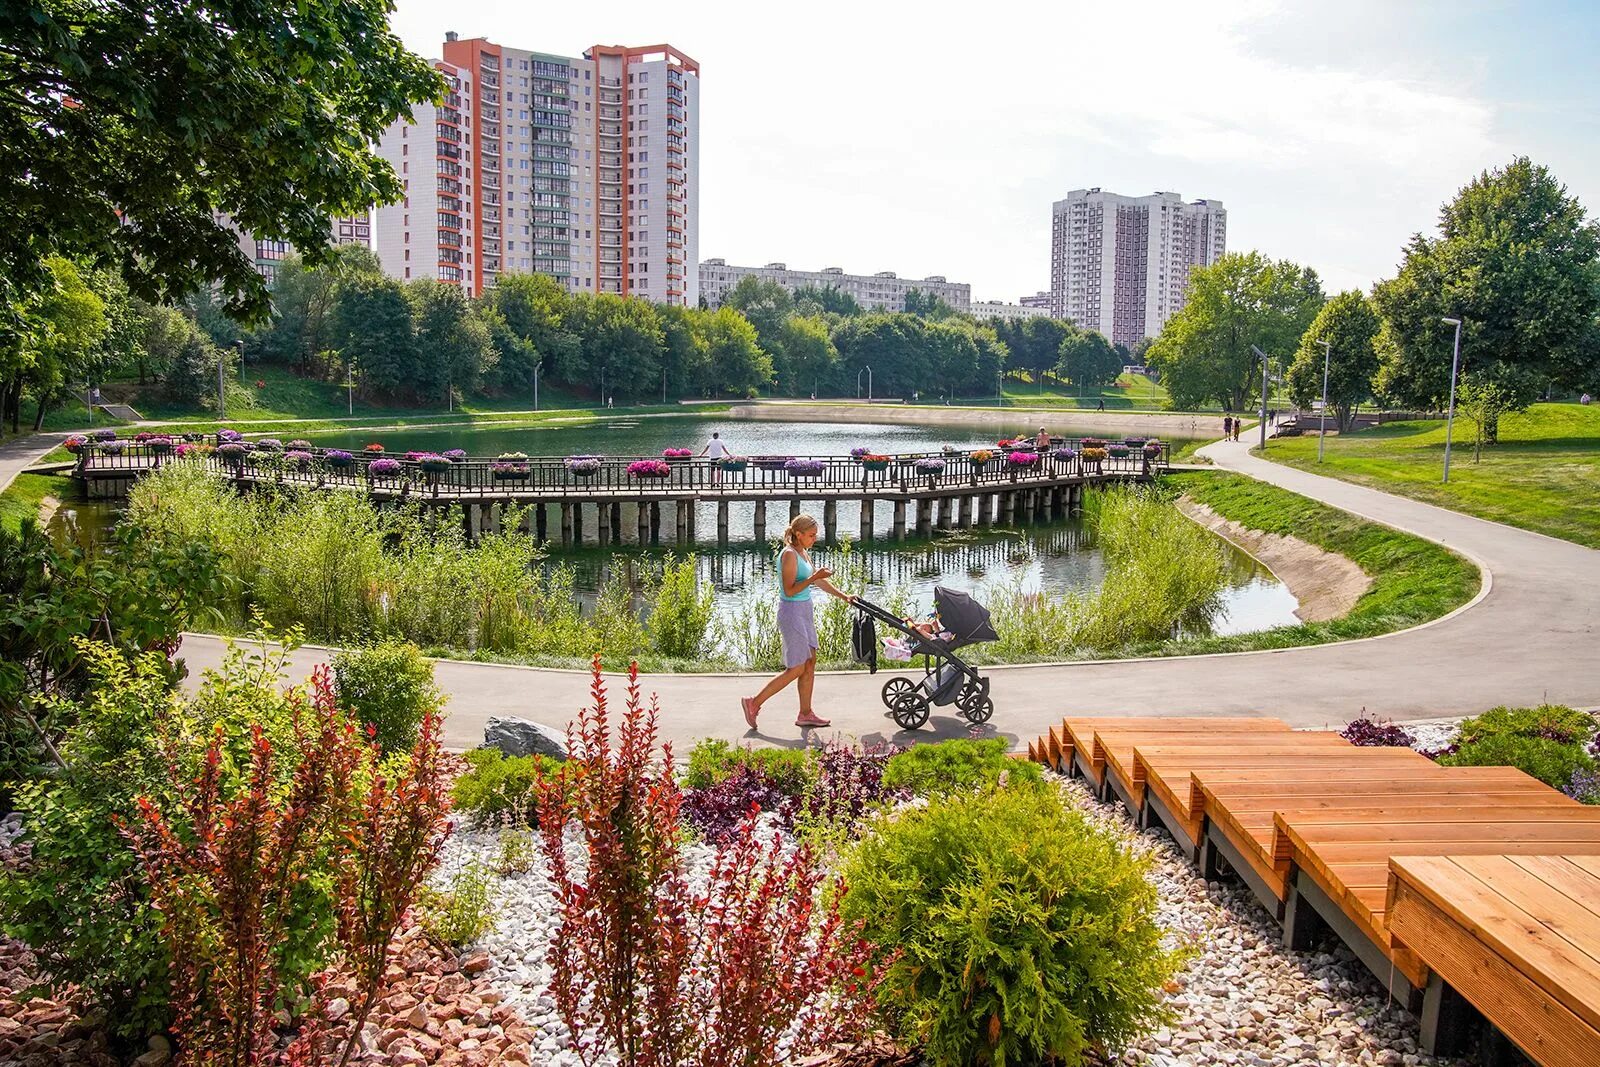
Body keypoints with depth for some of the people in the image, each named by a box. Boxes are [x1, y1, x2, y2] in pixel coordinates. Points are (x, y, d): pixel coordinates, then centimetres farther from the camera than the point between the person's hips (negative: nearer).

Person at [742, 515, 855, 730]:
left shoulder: (804, 553, 11)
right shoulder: (789, 555, -18)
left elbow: (819, 581, 20)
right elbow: (789, 590, -22)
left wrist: (844, 596, 19)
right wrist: (813, 577, -26)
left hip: (804, 611, 10)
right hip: (792, 612, -10)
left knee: (810, 663, 11)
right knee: (796, 669, -4)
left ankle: (805, 714, 19)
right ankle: (754, 703, 4)